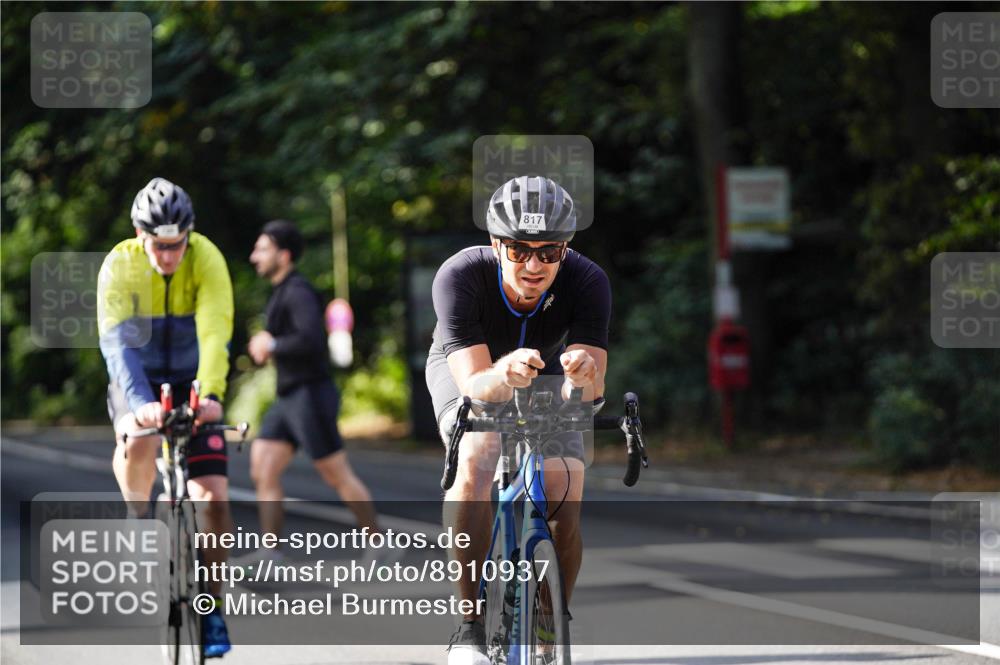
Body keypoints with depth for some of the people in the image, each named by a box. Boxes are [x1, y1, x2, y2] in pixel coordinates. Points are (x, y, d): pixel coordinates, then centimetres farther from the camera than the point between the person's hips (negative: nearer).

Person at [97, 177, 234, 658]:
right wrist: (139, 402, -46)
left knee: (213, 498, -13)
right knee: (139, 444, -35)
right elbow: (117, 343, -30)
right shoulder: (119, 266, -20)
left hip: (191, 383, 1)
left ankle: (211, 607, 2)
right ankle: (138, 521, -6)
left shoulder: (206, 259, -19)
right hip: (138, 382, -1)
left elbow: (215, 333, -31)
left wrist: (209, 394, -47)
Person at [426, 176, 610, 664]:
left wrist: (583, 373, -63)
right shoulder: (460, 276, -35)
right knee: (475, 462, -32)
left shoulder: (587, 282, -32)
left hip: (545, 381, 2)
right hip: (469, 372, -2)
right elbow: (475, 383, -42)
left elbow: (588, 392, -39)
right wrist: (505, 373, -64)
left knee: (566, 508, -17)